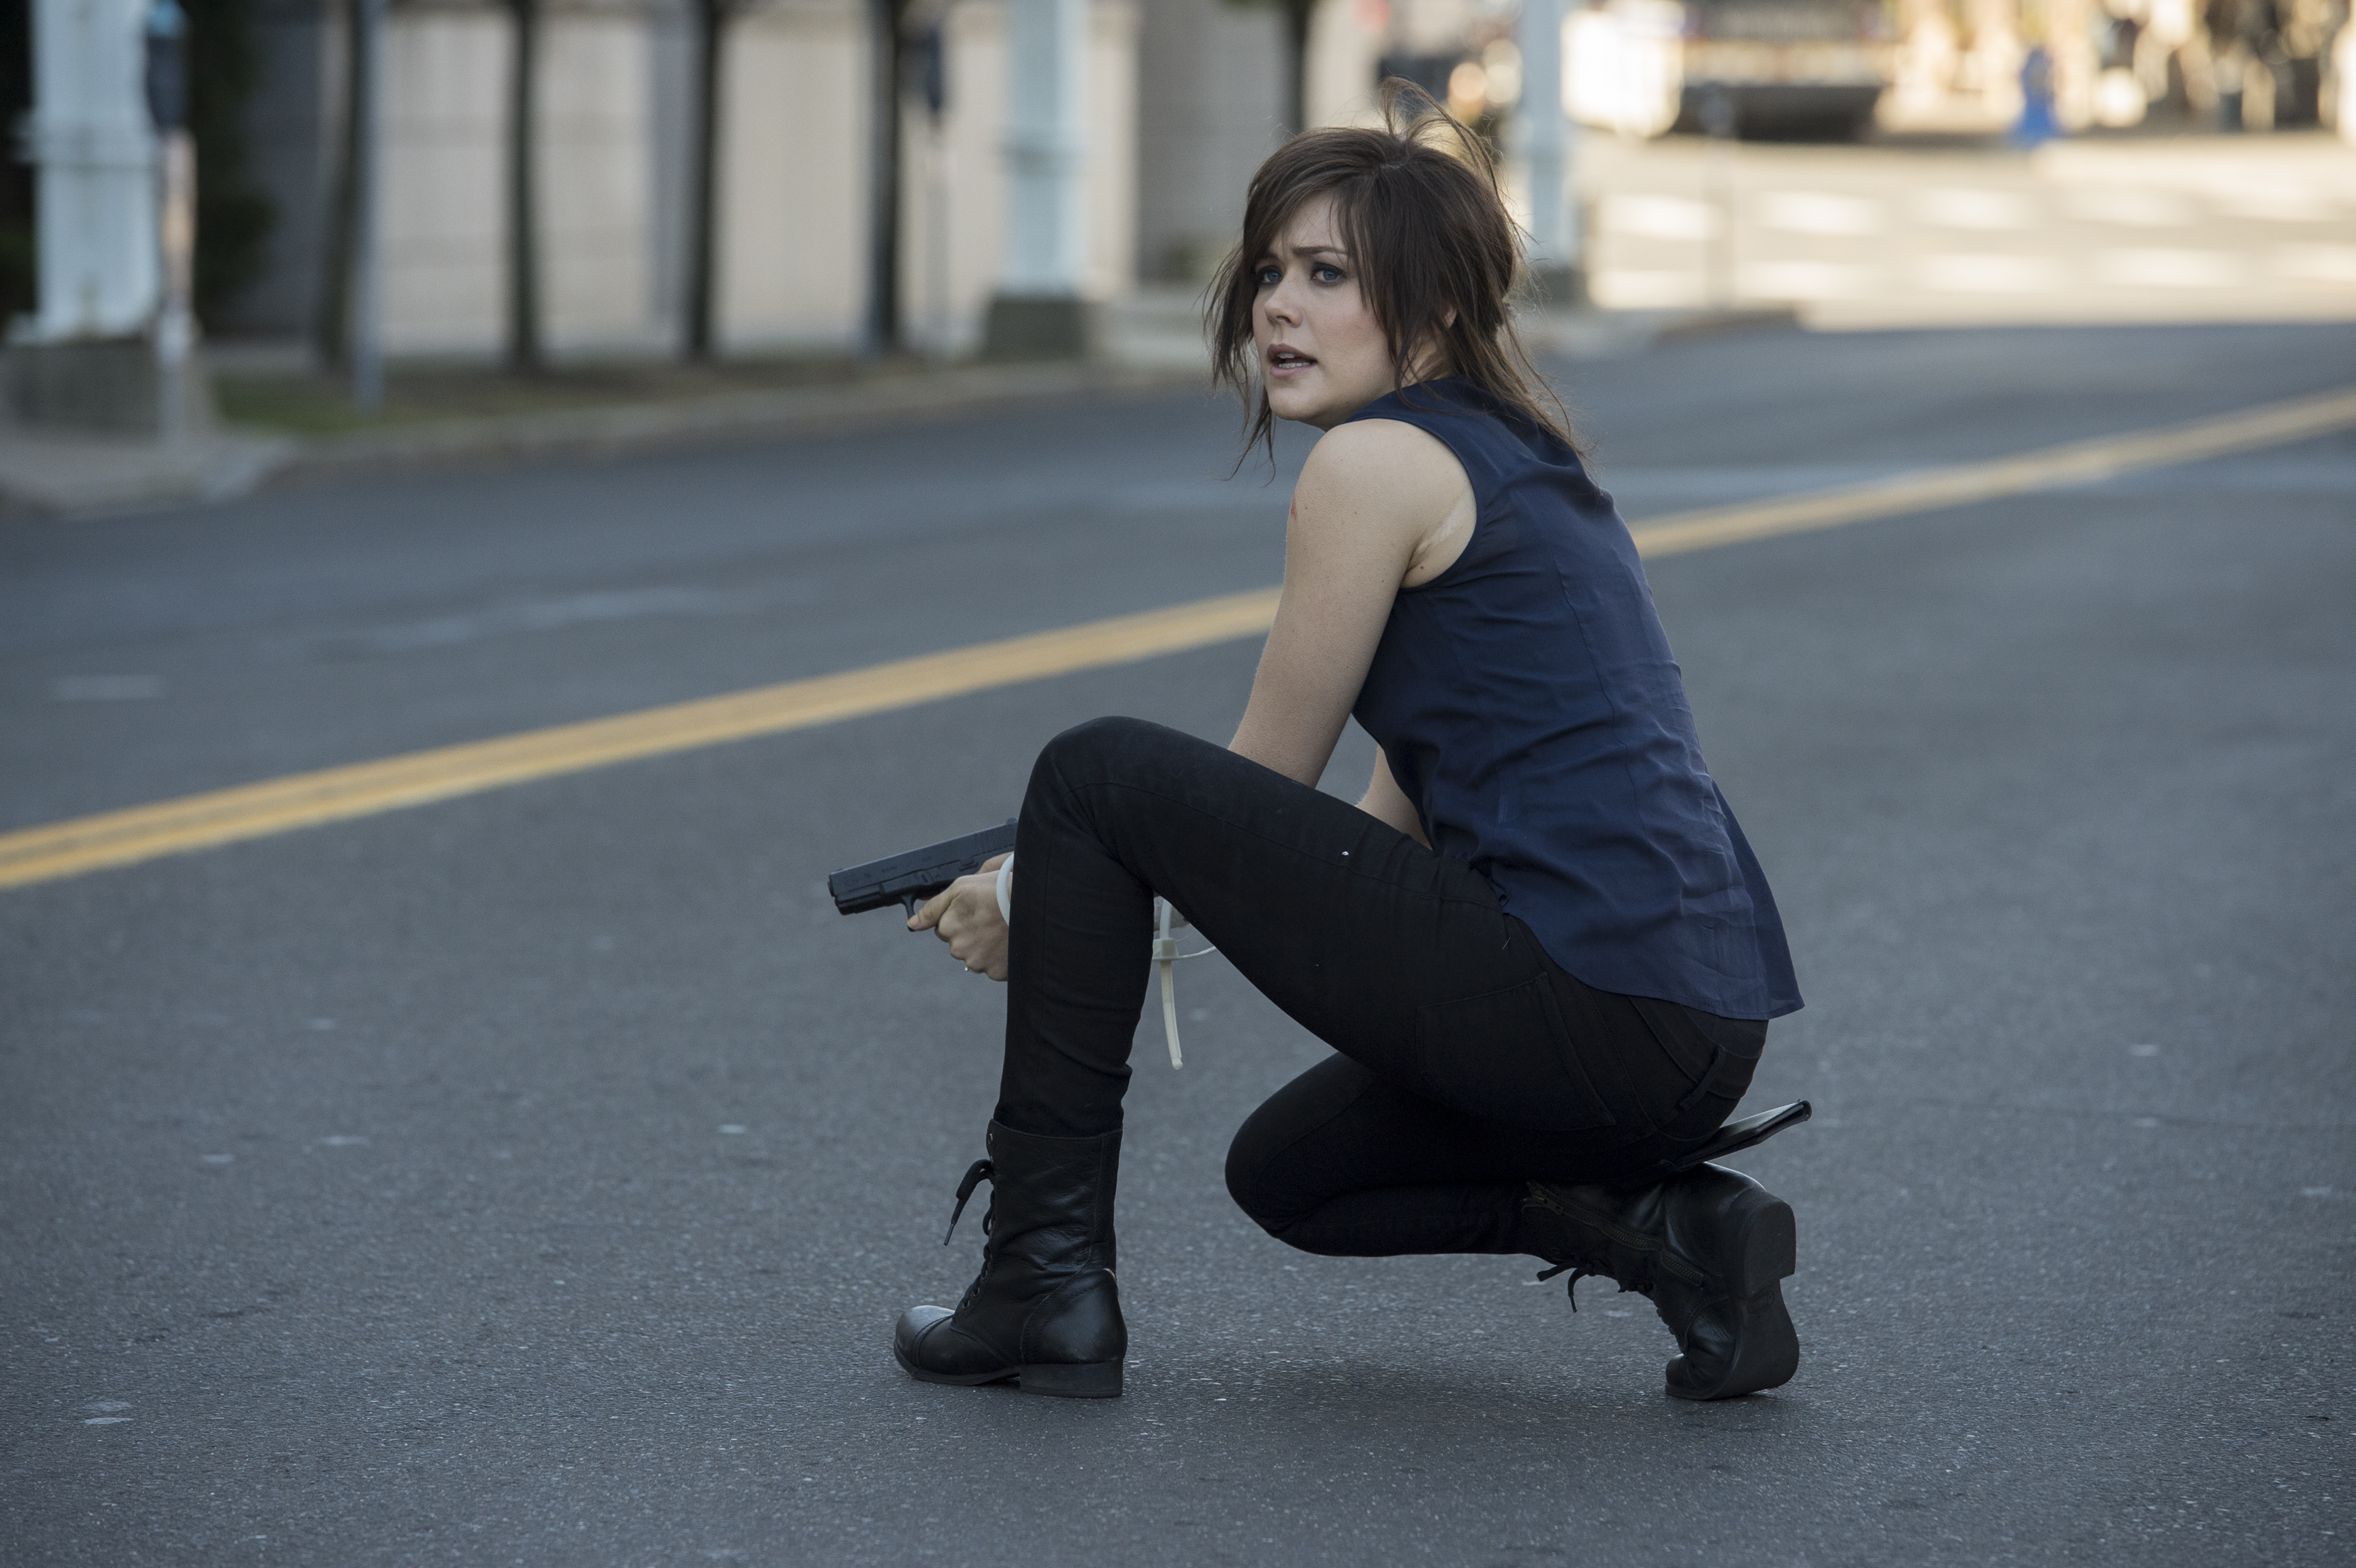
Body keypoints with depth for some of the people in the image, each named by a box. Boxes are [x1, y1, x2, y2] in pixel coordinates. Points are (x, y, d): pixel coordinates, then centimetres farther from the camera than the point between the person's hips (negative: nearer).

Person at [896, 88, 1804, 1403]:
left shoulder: (1379, 460, -7)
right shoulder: (1520, 458, 21)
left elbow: (1261, 791, 0)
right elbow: (1395, 824, 23)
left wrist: (1034, 901, 14)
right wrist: (1087, 888, 24)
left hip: (1588, 1010, -10)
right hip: (1701, 1033, 10)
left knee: (1095, 776, -3)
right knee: (1291, 1170, 33)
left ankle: (1046, 1281, 3)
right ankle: (1667, 1228, 11)